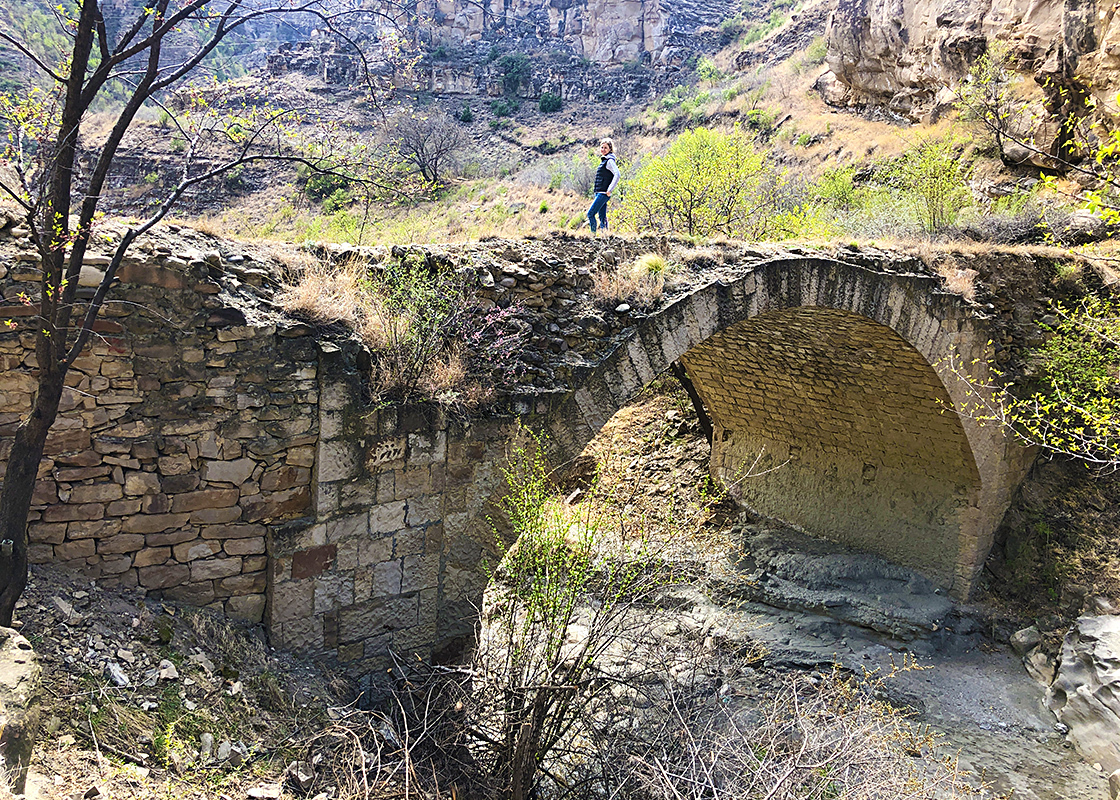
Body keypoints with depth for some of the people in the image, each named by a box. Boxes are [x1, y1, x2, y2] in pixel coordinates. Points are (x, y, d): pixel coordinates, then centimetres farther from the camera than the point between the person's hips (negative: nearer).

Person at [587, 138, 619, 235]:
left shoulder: (609, 161, -11)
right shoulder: (604, 160, 18)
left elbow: (617, 175, -23)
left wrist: (609, 190, -21)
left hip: (603, 193, -10)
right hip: (600, 193, 10)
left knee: (590, 214, -11)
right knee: (602, 216, 8)